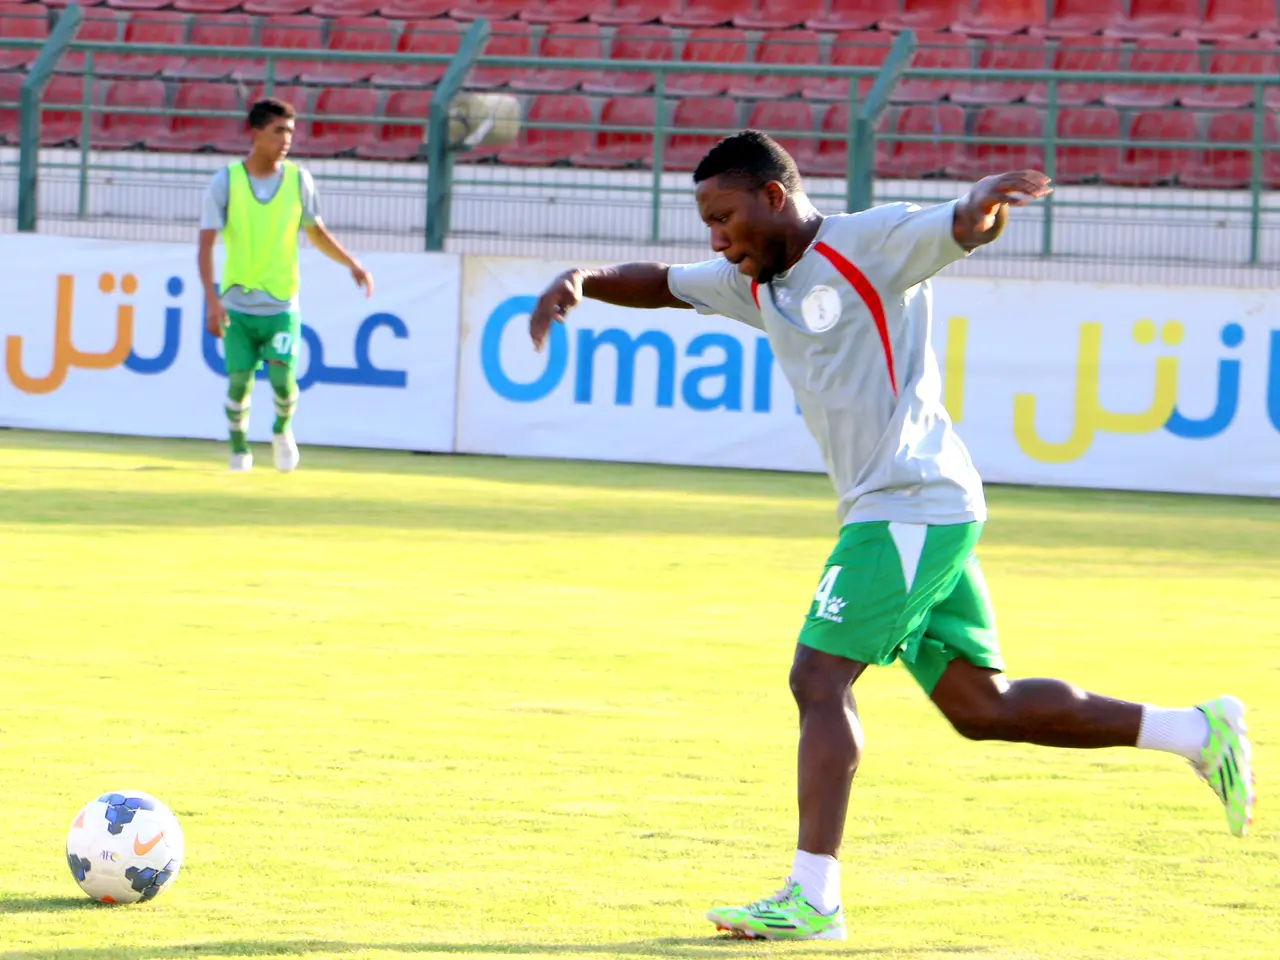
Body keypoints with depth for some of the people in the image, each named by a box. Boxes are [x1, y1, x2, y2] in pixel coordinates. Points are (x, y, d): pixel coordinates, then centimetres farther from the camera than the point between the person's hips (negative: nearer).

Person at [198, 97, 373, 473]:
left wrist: (352, 263, 4)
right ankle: (238, 449, 23)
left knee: (282, 378, -12)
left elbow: (316, 233, 16)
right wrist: (212, 298, -23)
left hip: (282, 305, 1)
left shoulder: (298, 180, 1)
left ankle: (283, 430, 20)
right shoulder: (225, 182, -7)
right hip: (237, 305, -1)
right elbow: (206, 244, -11)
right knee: (239, 380, -2)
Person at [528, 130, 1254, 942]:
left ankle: (813, 899, -12)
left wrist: (985, 201, -42)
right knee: (980, 707, 8)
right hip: (891, 511, 9)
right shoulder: (758, 283, 18)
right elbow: (659, 284, 26)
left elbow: (967, 228, -18)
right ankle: (1200, 731, 14)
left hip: (911, 505, -9)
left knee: (819, 680, -12)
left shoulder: (871, 244, -7)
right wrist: (579, 283, 8)